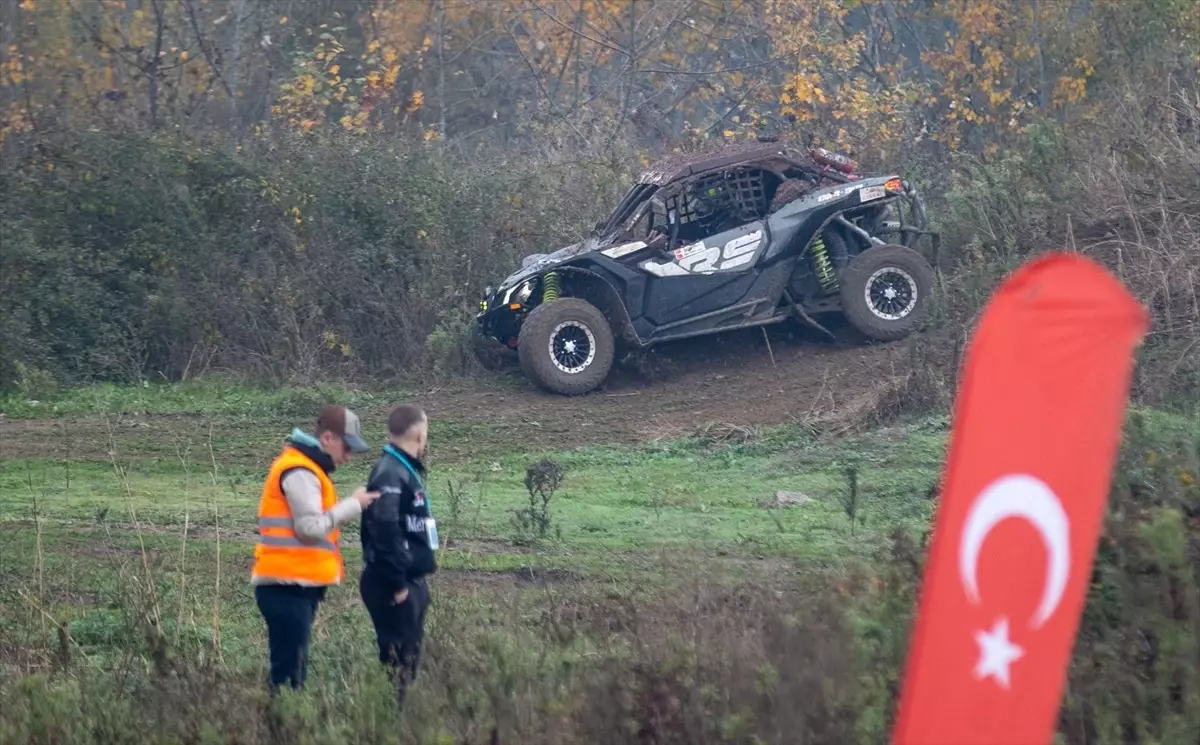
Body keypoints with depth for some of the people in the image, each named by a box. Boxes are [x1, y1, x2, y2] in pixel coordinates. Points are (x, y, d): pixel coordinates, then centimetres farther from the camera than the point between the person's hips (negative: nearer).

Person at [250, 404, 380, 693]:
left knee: (294, 669, 10)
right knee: (288, 672, -12)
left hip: (295, 585, 10)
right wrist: (353, 505, -13)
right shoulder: (299, 471, -13)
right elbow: (311, 527, -20)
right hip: (287, 585, -10)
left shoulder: (307, 469, 20)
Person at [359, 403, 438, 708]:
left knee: (409, 657, 14)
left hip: (411, 581, 10)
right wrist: (398, 583, -24)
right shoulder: (390, 473, -18)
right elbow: (385, 530, -27)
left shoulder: (406, 469, 14)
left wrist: (414, 580, 16)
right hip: (393, 584, -10)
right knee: (397, 660, -6)